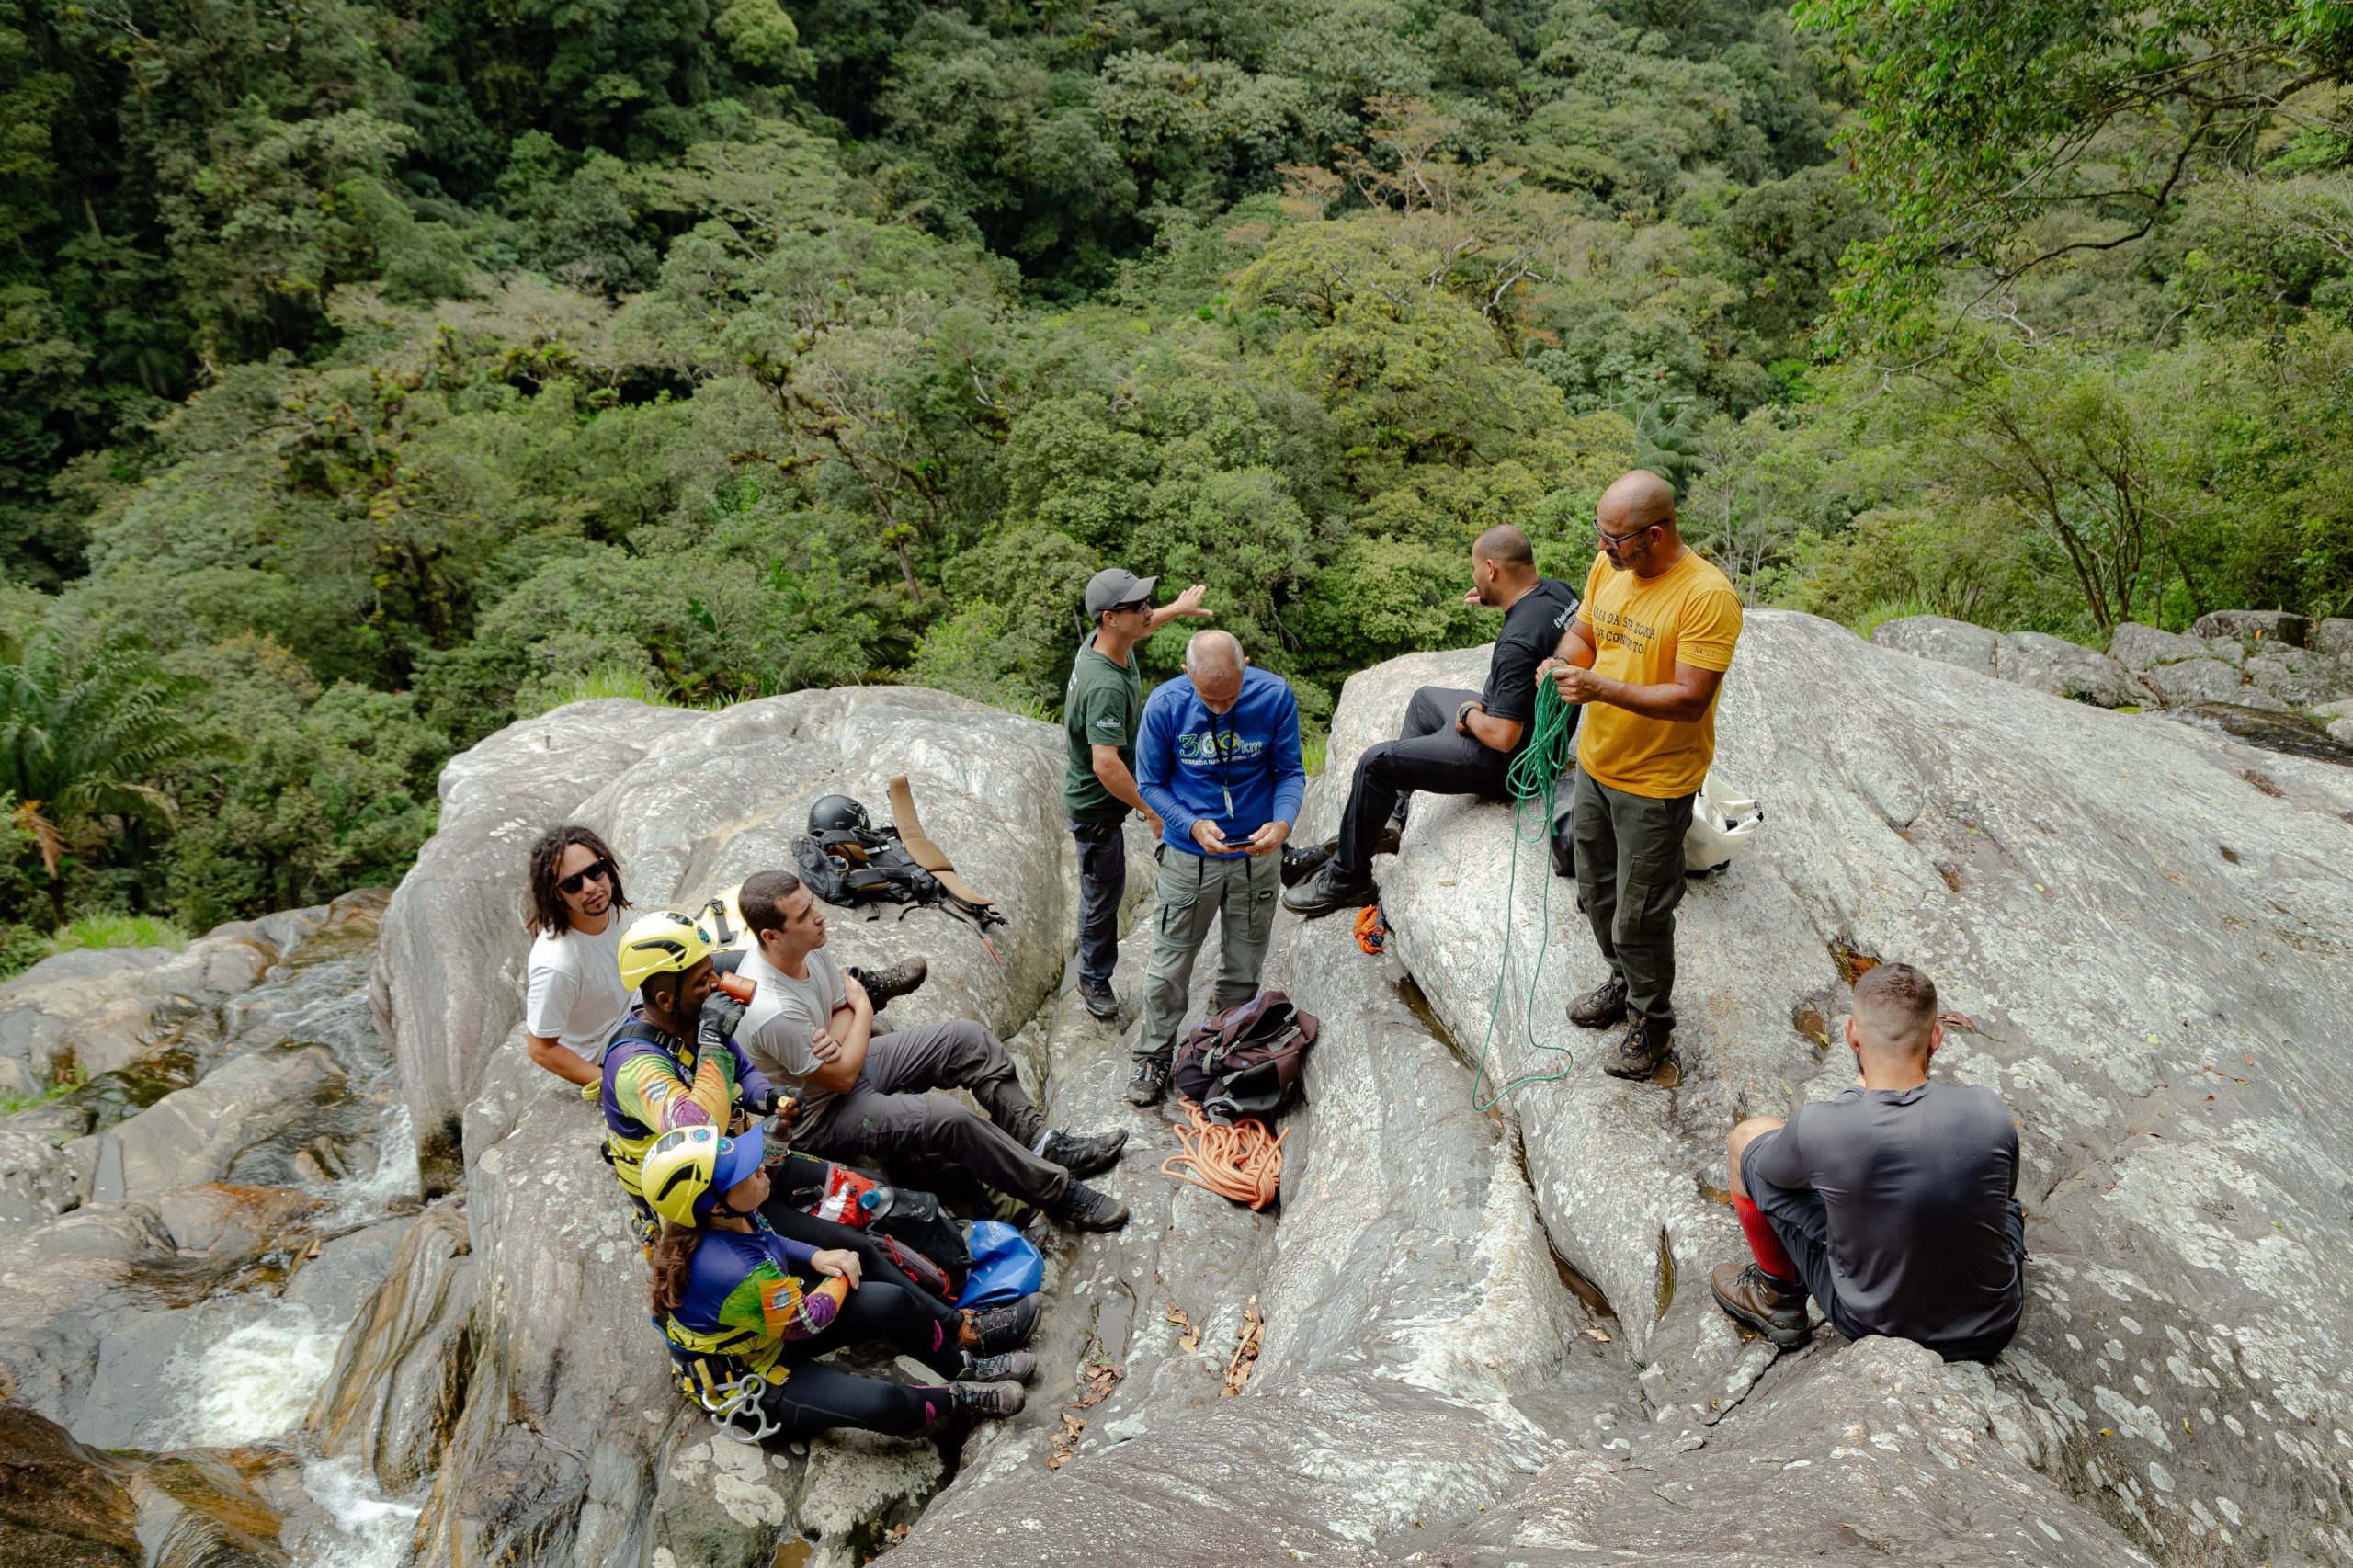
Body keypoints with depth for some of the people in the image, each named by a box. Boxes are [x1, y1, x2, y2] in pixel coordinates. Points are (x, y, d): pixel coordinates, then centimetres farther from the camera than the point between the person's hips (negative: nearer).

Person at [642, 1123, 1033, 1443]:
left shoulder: (731, 1221, -15)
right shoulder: (735, 1273, -40)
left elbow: (770, 1243, 10)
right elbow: (807, 1321, -23)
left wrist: (817, 1258, -7)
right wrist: (841, 1280, -6)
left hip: (771, 1330, 9)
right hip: (744, 1383, -9)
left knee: (891, 1303, -7)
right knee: (882, 1403, -26)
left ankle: (965, 1369, 16)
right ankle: (960, 1398, 4)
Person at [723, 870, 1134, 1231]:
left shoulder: (808, 947, -12)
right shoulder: (773, 1012, -37)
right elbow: (842, 1079, -24)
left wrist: (834, 1042, -22)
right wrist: (862, 1007, -11)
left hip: (845, 1062, 9)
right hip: (819, 1119, -9)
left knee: (968, 1038, -1)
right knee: (948, 1119, -27)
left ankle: (1043, 1143, 3)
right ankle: (1060, 1194, -11)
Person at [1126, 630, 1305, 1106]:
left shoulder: (1275, 696, -16)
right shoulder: (1165, 705, -17)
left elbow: (1290, 771, -5)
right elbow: (1150, 783, -7)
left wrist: (1283, 822, -24)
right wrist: (1193, 825, -22)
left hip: (1257, 854, 1)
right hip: (1189, 857, -1)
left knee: (1244, 966, 16)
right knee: (1169, 964, 8)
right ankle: (1154, 1056, 28)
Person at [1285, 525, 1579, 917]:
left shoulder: (1517, 644, -34)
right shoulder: (1556, 589, -6)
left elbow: (1503, 737, -33)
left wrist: (1468, 714, -13)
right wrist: (1500, 601, 6)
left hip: (1507, 759, -10)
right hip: (1531, 725, 10)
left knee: (1375, 762, -7)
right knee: (1425, 699, 29)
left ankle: (1347, 880, 8)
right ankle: (1391, 821, 36)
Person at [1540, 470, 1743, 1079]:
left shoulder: (1707, 596, -26)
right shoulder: (1608, 566, -3)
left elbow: (1691, 699, -28)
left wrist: (1600, 688, -34)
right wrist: (1563, 662, -11)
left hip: (1656, 783, -7)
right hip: (1595, 763, 7)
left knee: (1640, 914, 6)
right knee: (1596, 891, 24)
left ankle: (1651, 1021, 29)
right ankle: (1624, 981, 48)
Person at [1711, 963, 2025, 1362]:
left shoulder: (1818, 1129, -26)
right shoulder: (1987, 1113, -19)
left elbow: (1765, 1162, 0)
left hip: (1874, 1326, -2)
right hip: (1993, 1330, 2)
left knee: (1749, 1138, 8)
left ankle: (1779, 1297, 26)